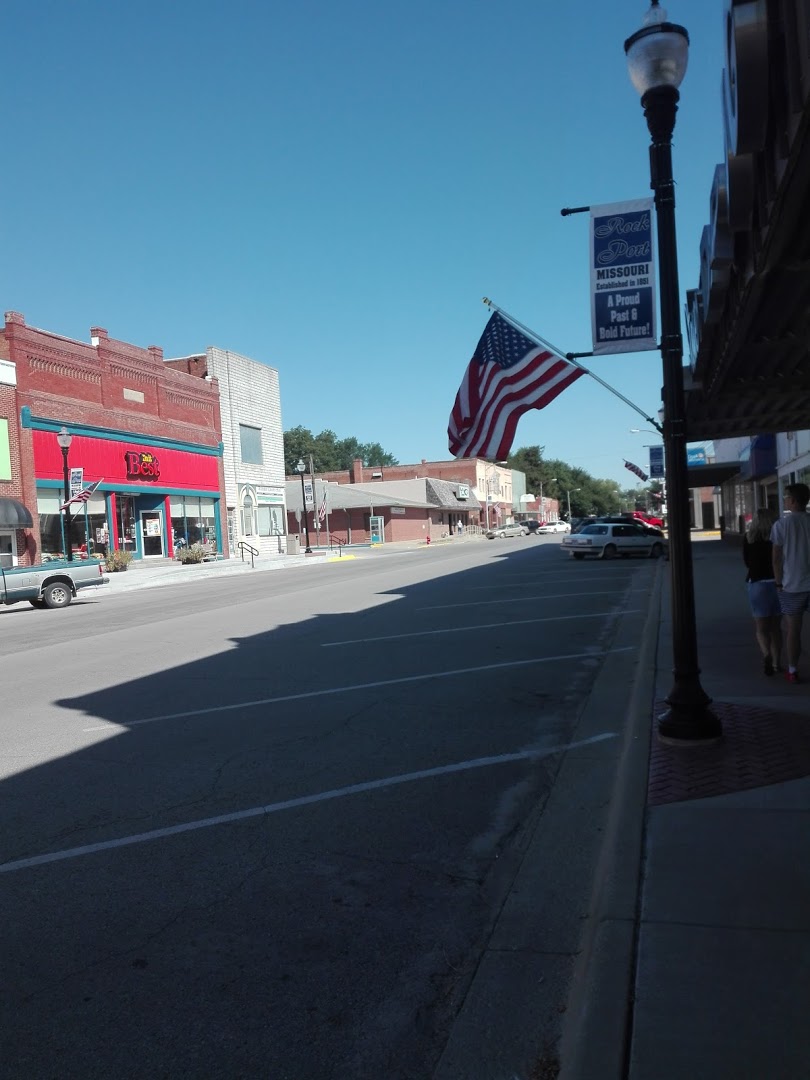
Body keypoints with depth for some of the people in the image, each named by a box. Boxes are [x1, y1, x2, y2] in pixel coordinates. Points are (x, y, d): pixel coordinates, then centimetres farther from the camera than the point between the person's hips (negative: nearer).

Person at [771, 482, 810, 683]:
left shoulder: (781, 524, -7)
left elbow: (777, 558, -7)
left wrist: (779, 583, 3)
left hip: (792, 585, -2)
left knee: (792, 629, 7)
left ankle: (793, 671, 13)